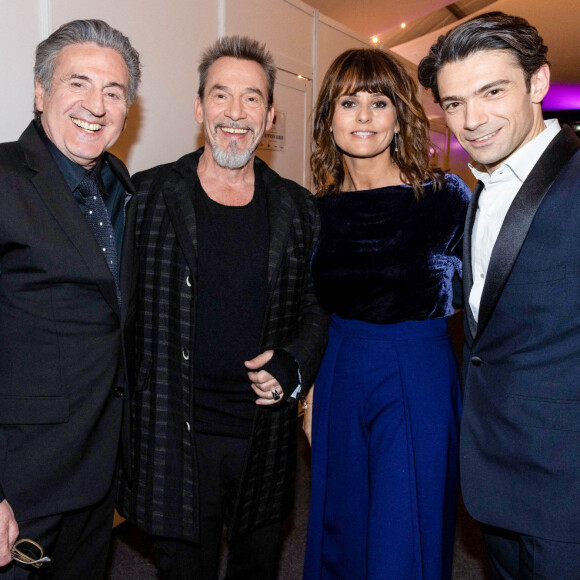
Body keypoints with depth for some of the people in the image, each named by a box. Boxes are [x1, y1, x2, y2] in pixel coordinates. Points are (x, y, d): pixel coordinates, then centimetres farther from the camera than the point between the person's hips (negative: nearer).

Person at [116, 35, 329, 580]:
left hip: (266, 441, 3)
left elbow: (317, 307, 9)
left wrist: (292, 366, -9)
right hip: (174, 440, -2)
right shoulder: (146, 196, -4)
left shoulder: (297, 209, 2)